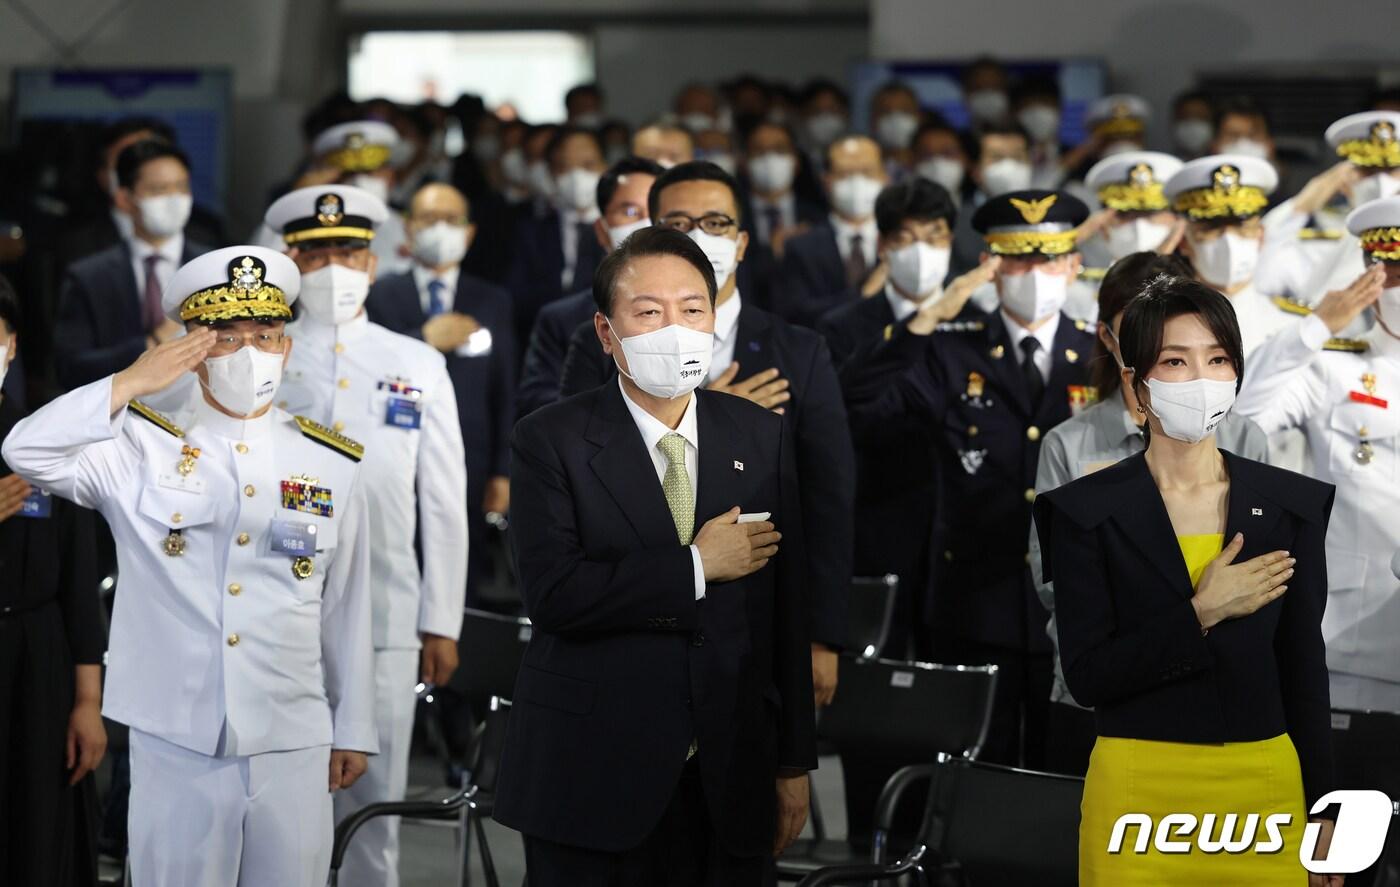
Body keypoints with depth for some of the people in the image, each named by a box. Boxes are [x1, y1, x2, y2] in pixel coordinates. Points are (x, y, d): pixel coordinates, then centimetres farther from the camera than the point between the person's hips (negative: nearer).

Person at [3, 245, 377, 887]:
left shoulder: (331, 467, 7)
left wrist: (353, 732, 12)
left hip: (293, 750, 2)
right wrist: (130, 385, -14)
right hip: (173, 744, -1)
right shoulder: (141, 449, 2)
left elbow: (346, 610, 11)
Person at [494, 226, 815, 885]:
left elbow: (786, 611, 7)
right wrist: (696, 566, -14)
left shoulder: (761, 437, 7)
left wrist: (793, 763, 7)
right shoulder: (551, 440, -3)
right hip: (591, 782, -3)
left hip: (728, 785, 3)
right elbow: (553, 595, -16)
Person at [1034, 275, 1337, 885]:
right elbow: (1086, 675, -8)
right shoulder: (1085, 512, -3)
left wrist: (1322, 812, 6)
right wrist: (1203, 613, -15)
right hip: (1141, 787, -2)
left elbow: (1303, 670, 8)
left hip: (1267, 788, 2)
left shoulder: (1292, 504, 4)